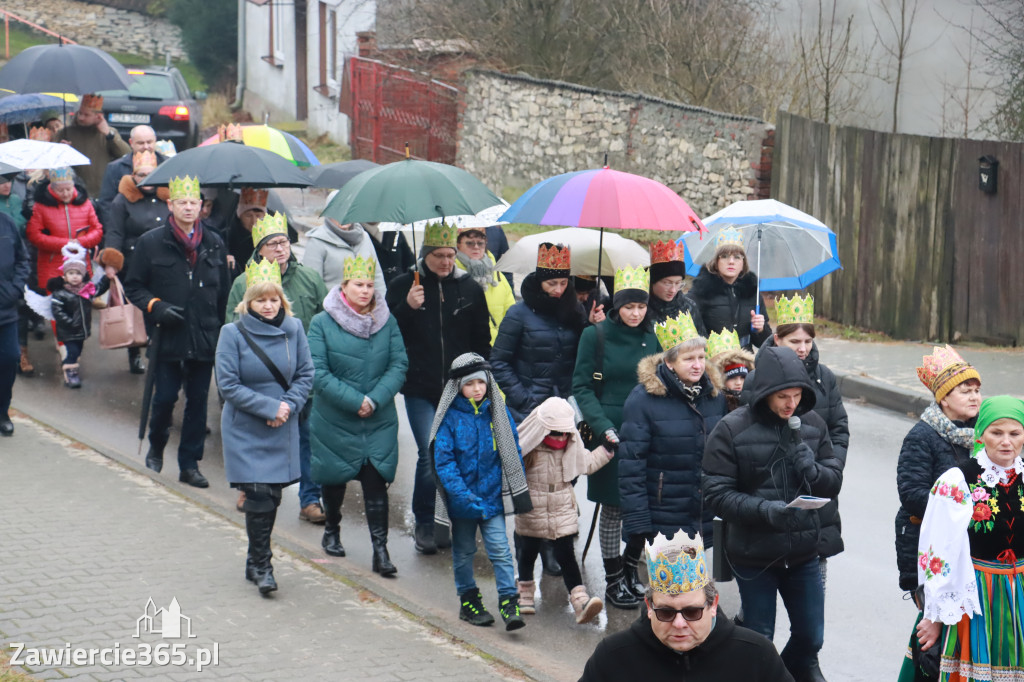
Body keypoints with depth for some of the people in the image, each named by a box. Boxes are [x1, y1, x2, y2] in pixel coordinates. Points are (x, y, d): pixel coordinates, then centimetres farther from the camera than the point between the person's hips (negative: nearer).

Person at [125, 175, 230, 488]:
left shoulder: (214, 244, 10)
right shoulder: (151, 243, 1)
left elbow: (223, 293, 13)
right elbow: (133, 286, 5)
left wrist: (222, 331, 6)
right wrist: (155, 307, -12)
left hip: (204, 337, 2)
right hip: (167, 336, -2)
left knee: (198, 400, 4)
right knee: (165, 397, 0)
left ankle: (189, 463, 12)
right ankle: (156, 449, 26)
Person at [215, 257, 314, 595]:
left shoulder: (293, 329, -1)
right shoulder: (233, 333, -10)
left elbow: (306, 374, 4)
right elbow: (228, 385, -11)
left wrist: (288, 406, -12)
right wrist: (269, 407, -16)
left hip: (282, 431, 3)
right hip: (245, 431, -3)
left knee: (273, 497, 8)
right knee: (258, 497, -9)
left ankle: (256, 561, 25)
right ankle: (261, 565, 2)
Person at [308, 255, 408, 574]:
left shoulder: (387, 321, 2)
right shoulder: (322, 323, -6)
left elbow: (399, 365, -2)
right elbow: (318, 373, -12)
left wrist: (375, 399, -15)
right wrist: (355, 401, -18)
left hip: (380, 421, 1)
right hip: (334, 421, -1)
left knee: (376, 481, -5)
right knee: (335, 477, 14)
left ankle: (380, 549, -5)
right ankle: (332, 530, 39)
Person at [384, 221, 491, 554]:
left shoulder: (470, 289, 8)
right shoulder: (403, 286, 2)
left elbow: (482, 340, 13)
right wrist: (407, 308, -17)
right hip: (420, 389, -2)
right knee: (431, 455, -10)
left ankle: (448, 521, 18)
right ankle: (424, 525, 3)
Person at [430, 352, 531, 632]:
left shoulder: (498, 413, -1)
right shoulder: (450, 417, -9)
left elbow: (513, 452, 7)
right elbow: (443, 460, -11)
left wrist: (518, 491, 3)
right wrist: (461, 494, -20)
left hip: (492, 496, 1)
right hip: (461, 501, -1)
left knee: (500, 550, -7)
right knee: (463, 552, 13)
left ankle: (509, 603, -6)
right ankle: (468, 600, 27)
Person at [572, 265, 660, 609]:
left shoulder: (652, 338, 9)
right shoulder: (595, 336, -1)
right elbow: (582, 387, -3)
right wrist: (602, 426, -15)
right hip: (611, 434, -3)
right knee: (613, 508, 0)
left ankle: (629, 569, 21)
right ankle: (613, 581, 11)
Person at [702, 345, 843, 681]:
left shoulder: (812, 425, -1)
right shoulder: (731, 430, -12)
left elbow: (834, 480, 5)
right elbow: (716, 494, -13)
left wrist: (811, 470, -18)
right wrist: (764, 510, -27)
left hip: (803, 553, 3)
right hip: (753, 556, -3)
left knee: (811, 636, 16)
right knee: (759, 640, 9)